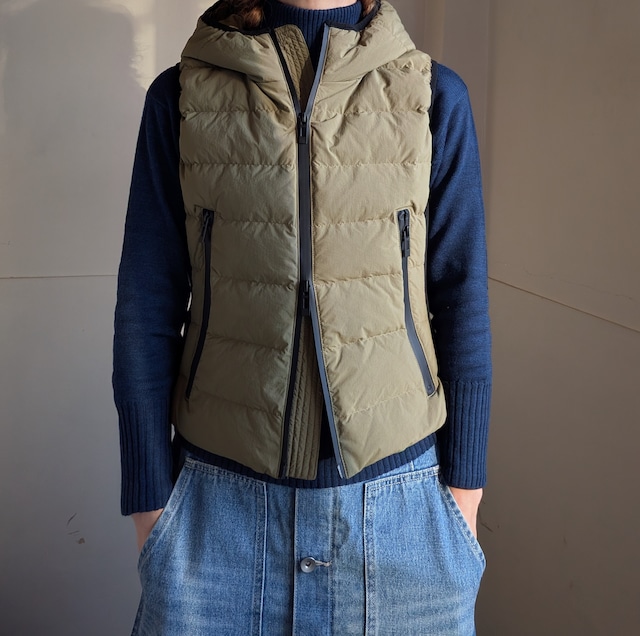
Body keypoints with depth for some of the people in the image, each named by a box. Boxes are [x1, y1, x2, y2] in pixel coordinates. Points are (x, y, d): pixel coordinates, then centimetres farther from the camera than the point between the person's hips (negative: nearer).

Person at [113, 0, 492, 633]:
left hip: (401, 495, 1)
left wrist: (463, 485, 2)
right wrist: (150, 499, 0)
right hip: (220, 499, 0)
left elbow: (461, 303, 2)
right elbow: (147, 312, 0)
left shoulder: (436, 97, -1)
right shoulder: (181, 97, -1)